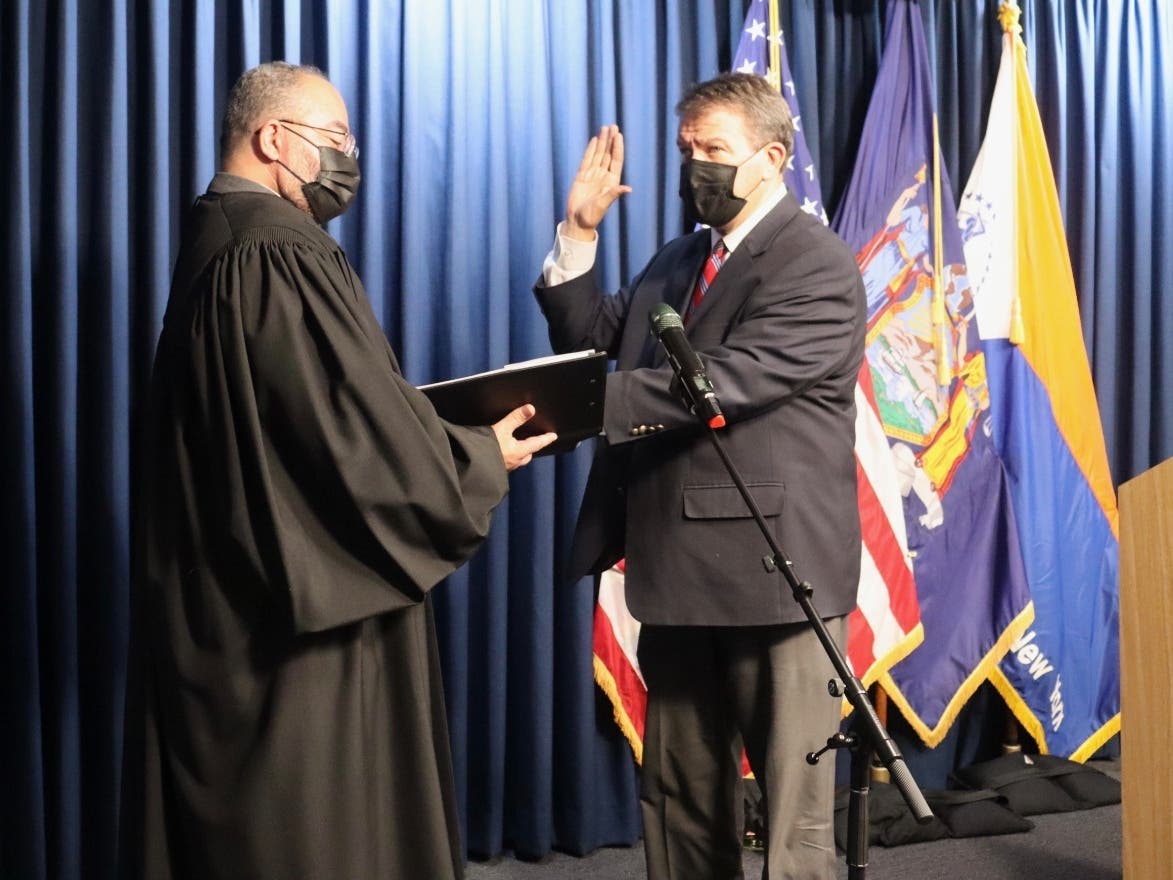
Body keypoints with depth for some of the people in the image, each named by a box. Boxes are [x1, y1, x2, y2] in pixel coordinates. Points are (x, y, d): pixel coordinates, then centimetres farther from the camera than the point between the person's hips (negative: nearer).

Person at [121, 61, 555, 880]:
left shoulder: (217, 239, 13)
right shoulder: (280, 255, -19)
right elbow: (361, 428, -21)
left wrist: (452, 437, 11)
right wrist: (482, 459, -5)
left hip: (227, 592, 10)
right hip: (302, 601, -10)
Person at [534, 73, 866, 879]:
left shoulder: (818, 264, -11)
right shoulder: (679, 260, 16)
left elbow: (729, 380, -24)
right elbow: (590, 338, 13)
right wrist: (580, 233, 2)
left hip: (772, 564, -8)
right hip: (678, 564, 8)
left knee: (793, 799, 2)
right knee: (679, 791, 18)